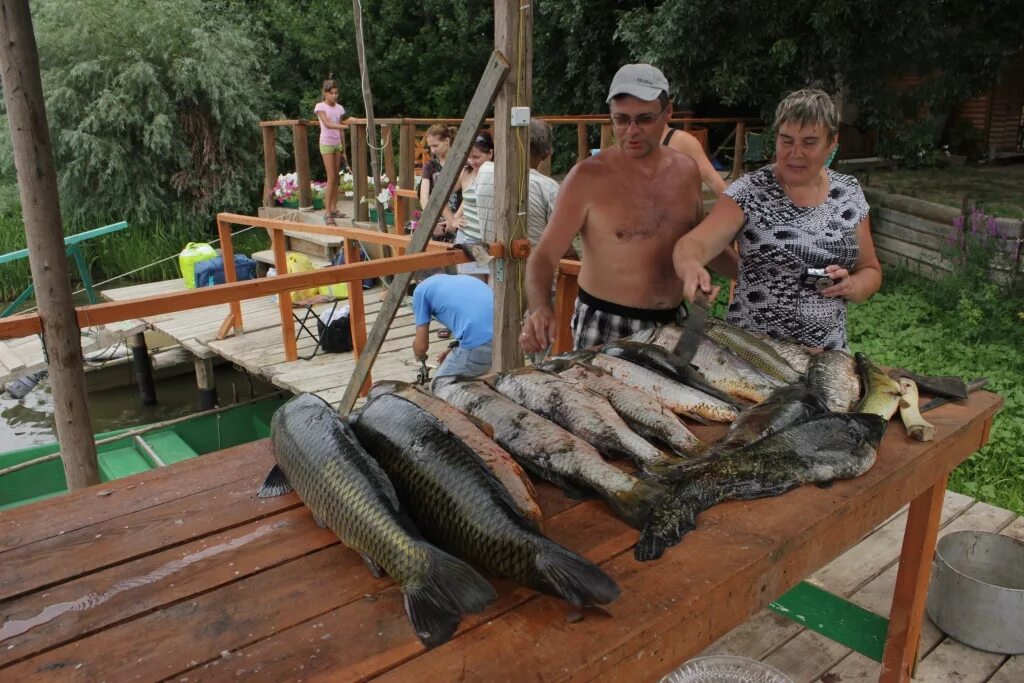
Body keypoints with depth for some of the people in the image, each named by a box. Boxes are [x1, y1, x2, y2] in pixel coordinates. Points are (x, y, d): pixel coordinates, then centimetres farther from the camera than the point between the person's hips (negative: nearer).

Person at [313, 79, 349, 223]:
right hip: (326, 144, -6)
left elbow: (340, 131, 10)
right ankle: (327, 211, -6)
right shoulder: (320, 107, -9)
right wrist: (346, 126, -36)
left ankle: (334, 208, 12)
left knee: (336, 178, 6)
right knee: (331, 178, -10)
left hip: (337, 144, 6)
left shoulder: (339, 108, 7)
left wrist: (343, 150, 9)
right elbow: (327, 124, -24)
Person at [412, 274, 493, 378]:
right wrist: (451, 351, 45)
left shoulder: (421, 290, 13)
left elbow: (422, 345, 14)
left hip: (479, 346, -6)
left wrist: (419, 355, 37)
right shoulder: (464, 278, 32)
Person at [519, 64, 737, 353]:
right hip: (604, 326, -4)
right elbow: (544, 256, -15)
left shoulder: (686, 170, 2)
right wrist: (540, 308, -34)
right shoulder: (588, 177, -14)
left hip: (673, 322, 5)